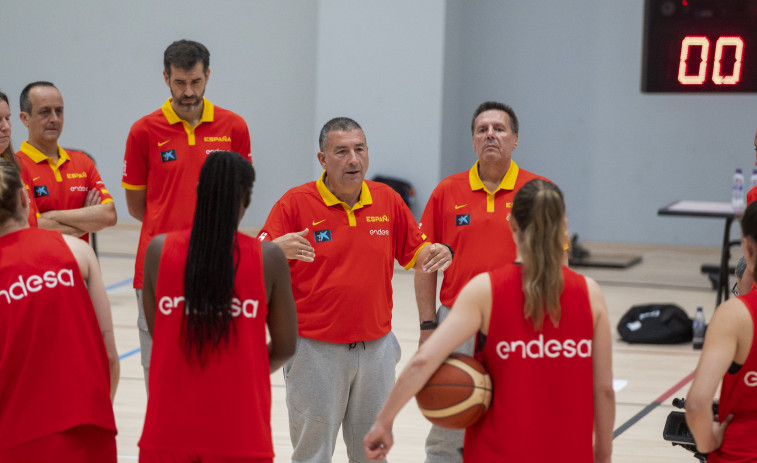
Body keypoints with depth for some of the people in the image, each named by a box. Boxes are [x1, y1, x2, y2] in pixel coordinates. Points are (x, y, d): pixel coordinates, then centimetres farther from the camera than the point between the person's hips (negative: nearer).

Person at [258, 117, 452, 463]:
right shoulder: (295, 203, -7)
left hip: (377, 349, 4)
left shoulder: (388, 200, 5)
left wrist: (436, 254, -8)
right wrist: (278, 250, -32)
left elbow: (414, 254, 15)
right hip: (316, 350, -4)